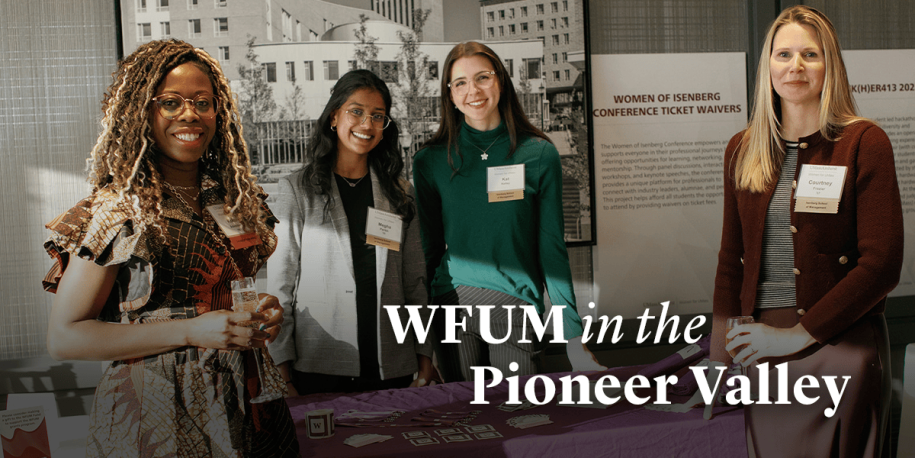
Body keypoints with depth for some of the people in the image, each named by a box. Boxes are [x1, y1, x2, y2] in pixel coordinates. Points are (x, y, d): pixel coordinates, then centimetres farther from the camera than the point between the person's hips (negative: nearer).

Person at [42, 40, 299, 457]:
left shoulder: (239, 200, 6)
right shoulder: (116, 212, -11)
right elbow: (63, 338, -12)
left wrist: (265, 312, -3)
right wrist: (190, 331, -20)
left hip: (246, 401, 6)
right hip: (158, 413, -5)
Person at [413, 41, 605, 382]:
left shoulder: (539, 155, 1)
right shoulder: (431, 161, 4)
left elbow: (552, 247, 1)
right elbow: (429, 246, 8)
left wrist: (574, 338, -3)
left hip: (517, 306, 0)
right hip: (453, 303, 1)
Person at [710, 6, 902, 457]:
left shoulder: (865, 143, -5)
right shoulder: (742, 150, 8)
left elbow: (881, 264, -11)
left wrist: (799, 335, -12)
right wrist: (722, 358, 4)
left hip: (841, 348, -4)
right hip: (761, 349, 4)